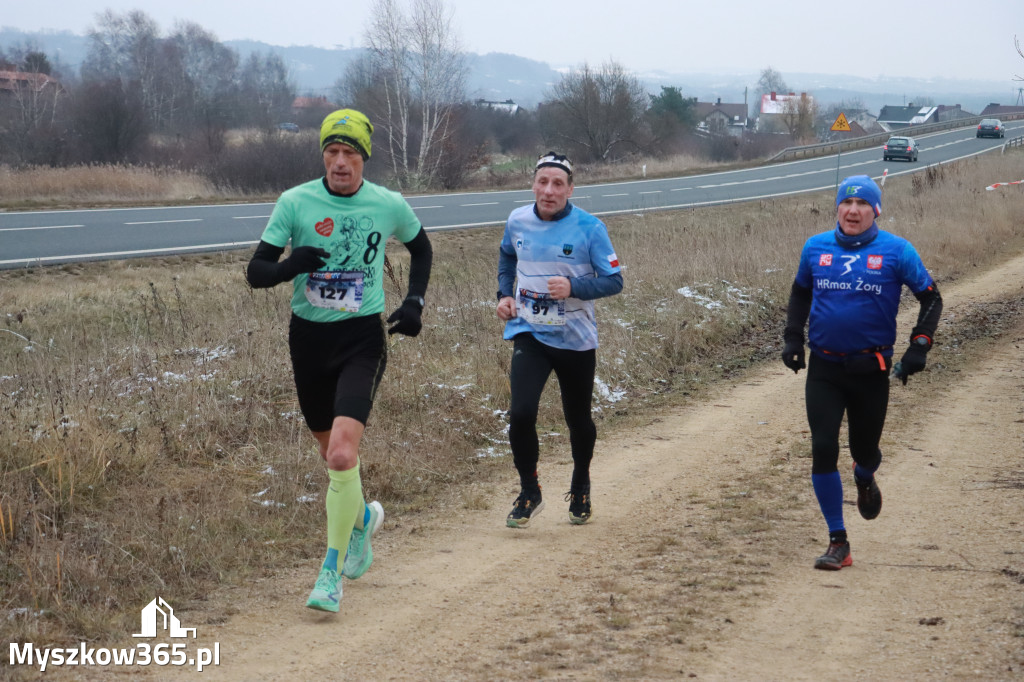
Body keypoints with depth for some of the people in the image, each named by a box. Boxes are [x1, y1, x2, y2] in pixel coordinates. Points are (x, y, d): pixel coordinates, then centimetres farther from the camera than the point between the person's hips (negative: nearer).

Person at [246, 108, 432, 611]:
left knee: (342, 456, -18)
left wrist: (414, 302, 4)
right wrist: (290, 265, -28)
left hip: (363, 338, -2)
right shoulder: (295, 202, -6)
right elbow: (255, 272, -7)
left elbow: (421, 248, 18)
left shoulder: (389, 205, -3)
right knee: (331, 451, 15)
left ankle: (332, 573, -6)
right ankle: (363, 517, 48)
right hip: (308, 337, 2)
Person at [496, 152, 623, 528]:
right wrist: (504, 292, 7)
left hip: (575, 340, -1)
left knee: (578, 421, 12)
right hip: (529, 334, 1)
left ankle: (580, 488, 40)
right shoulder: (518, 221, -1)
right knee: (521, 413, -16)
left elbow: (614, 280, -9)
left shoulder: (589, 227, -11)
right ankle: (529, 494, 4)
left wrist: (573, 288, -25)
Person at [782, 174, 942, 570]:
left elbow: (931, 297, 3)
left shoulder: (896, 251, -5)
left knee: (864, 450, 9)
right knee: (823, 450, -8)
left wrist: (919, 345, -7)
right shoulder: (816, 248, 3)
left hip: (871, 370, -1)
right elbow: (800, 292, 20)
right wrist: (793, 338, 11)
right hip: (824, 369, 1)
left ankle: (864, 478, 50)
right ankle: (838, 543, 2)